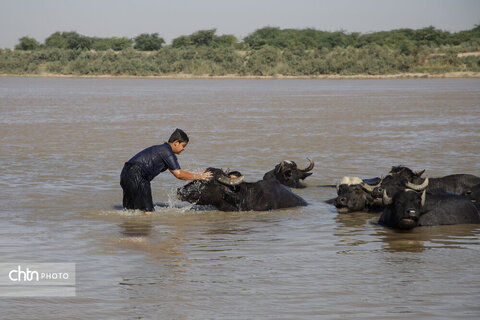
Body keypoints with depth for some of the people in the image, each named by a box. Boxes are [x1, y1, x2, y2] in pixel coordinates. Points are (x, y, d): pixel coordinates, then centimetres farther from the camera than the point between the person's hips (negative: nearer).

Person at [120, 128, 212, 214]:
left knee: (130, 209, 15)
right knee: (147, 211, -9)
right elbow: (178, 174, -9)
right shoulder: (166, 151, -8)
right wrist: (198, 177, -1)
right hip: (136, 176, -10)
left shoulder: (163, 149, 23)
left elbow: (177, 171, 28)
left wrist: (197, 173, 26)